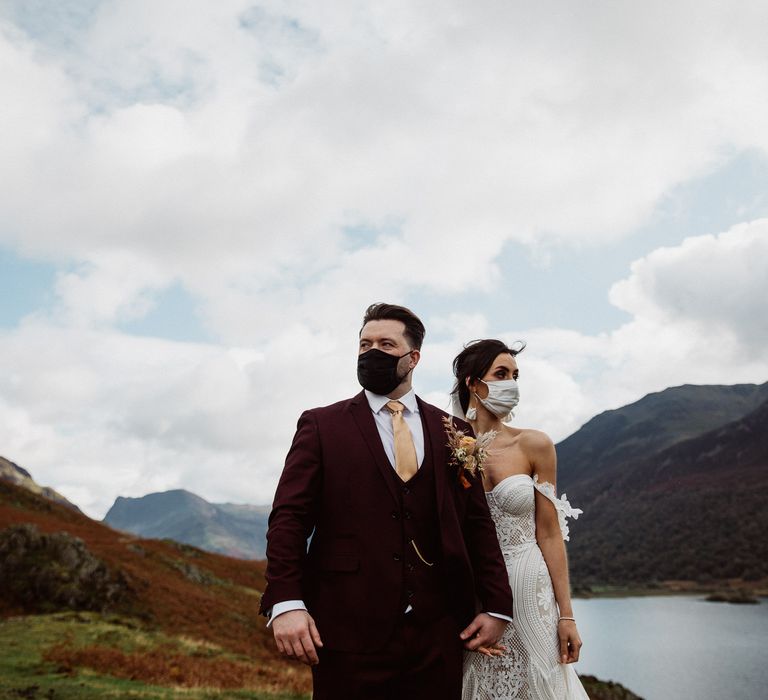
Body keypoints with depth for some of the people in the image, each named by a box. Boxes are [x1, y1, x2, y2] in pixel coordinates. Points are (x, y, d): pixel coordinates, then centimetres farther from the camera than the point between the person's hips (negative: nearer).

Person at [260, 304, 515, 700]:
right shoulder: (322, 426, 3)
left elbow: (478, 524, 10)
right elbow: (289, 518, -3)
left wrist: (496, 606, 5)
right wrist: (286, 603, -14)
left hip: (438, 633, 2)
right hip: (349, 632, -2)